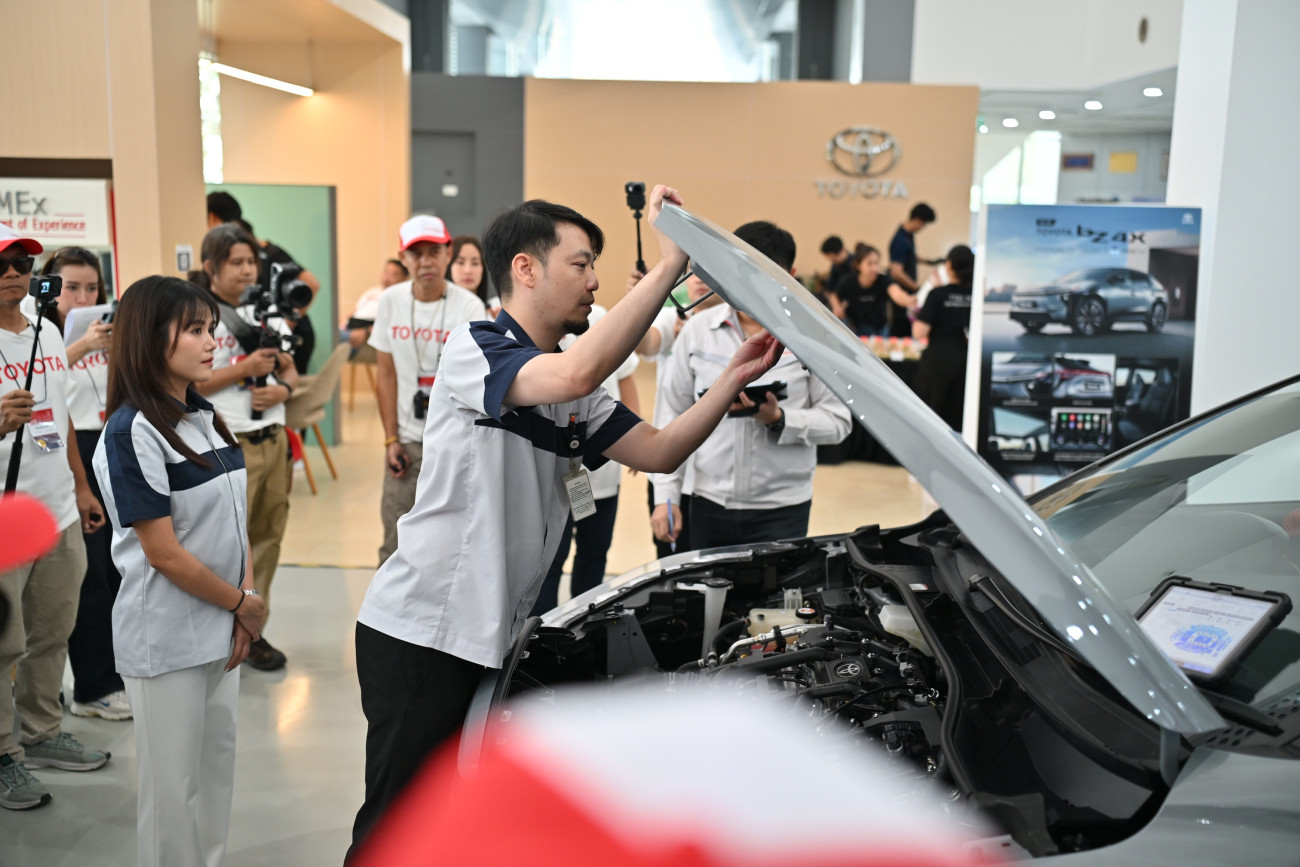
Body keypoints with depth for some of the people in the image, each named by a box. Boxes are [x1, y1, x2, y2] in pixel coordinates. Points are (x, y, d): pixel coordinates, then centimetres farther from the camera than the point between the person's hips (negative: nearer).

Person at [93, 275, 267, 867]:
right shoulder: (133, 433, -17)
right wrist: (244, 605, -10)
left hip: (221, 633, 8)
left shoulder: (206, 420, 7)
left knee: (218, 768, 18)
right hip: (166, 640, -7)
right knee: (173, 786, 6)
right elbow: (164, 554, -19)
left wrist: (245, 600, -3)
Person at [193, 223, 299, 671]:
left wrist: (282, 388, -3)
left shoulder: (267, 312, 13)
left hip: (272, 439, 6)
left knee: (267, 537, 10)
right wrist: (244, 368, -16)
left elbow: (289, 369, 19)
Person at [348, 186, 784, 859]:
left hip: (487, 637, 9)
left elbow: (658, 452, 9)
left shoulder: (577, 396, 12)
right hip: (418, 632, -8)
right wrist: (667, 266, -30)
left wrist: (734, 379, -2)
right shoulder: (475, 348, -14)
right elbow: (576, 373, -34)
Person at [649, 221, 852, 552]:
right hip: (710, 504, 2)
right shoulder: (697, 331, 3)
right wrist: (665, 496, 1)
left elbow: (838, 421, -3)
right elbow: (671, 417, 7)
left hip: (782, 511, -2)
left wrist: (778, 419, -20)